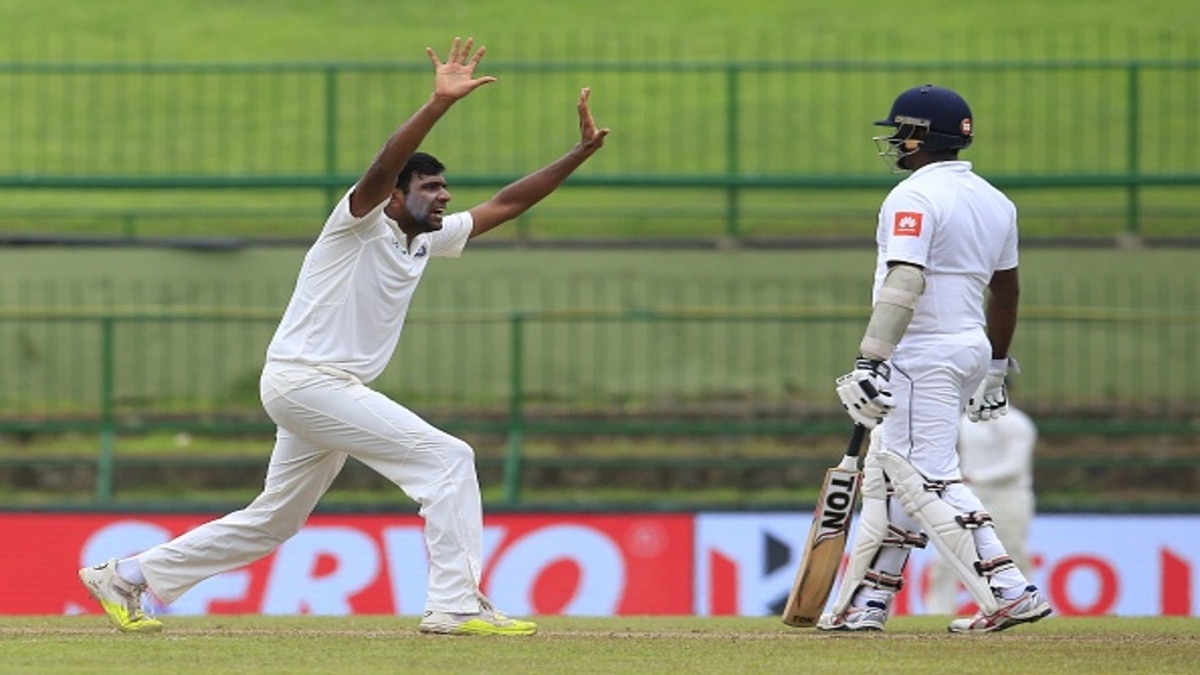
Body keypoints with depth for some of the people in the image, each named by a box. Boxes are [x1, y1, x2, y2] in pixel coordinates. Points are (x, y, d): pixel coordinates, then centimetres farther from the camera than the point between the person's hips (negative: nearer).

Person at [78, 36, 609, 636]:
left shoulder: (427, 239, 15)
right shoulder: (361, 222, -9)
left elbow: (504, 205, 14)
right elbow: (383, 166, -29)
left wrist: (582, 153, 8)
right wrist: (438, 104, -42)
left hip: (327, 392, 10)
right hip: (304, 379, -10)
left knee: (273, 521, 16)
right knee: (448, 458, -14)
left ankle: (126, 578, 23)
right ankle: (454, 605, -17)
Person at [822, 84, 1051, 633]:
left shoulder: (914, 197, -14)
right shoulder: (994, 201, 13)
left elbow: (904, 284, -24)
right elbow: (1006, 289, 19)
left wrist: (871, 361, -27)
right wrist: (996, 368, 27)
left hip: (924, 356, -10)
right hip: (971, 347, 10)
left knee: (929, 478, -9)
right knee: (888, 473, 15)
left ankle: (1011, 592, -14)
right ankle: (866, 602, 16)